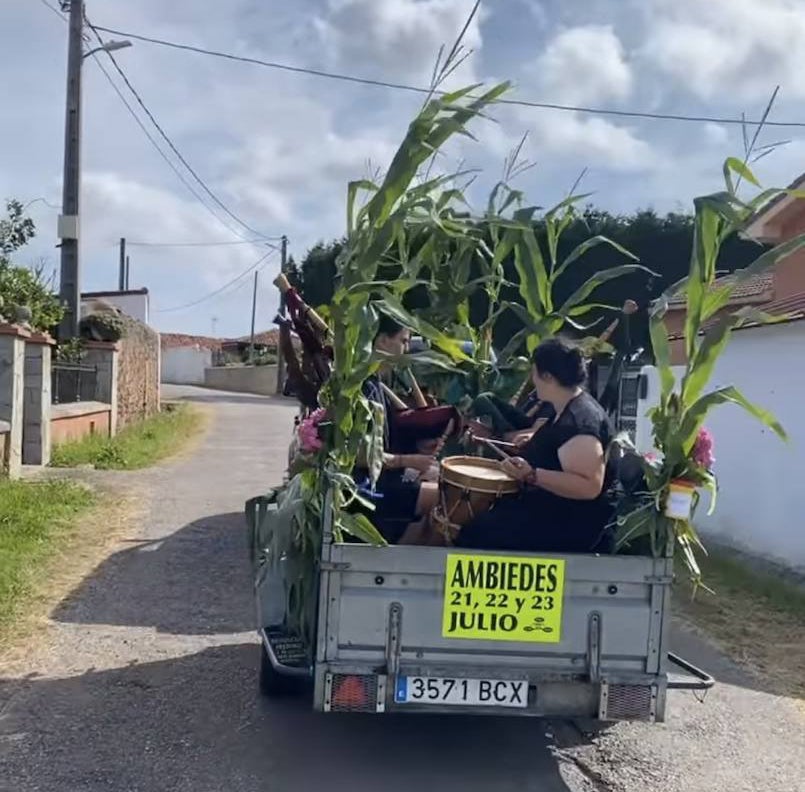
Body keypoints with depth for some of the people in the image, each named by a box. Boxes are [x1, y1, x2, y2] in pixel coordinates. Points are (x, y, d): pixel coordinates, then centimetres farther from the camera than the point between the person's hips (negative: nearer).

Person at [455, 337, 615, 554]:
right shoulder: (571, 406, 7)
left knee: (476, 535, -17)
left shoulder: (579, 421, -25)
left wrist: (532, 475, -37)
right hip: (556, 509, 11)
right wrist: (534, 444, 20)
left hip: (572, 523, -11)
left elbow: (589, 487, -33)